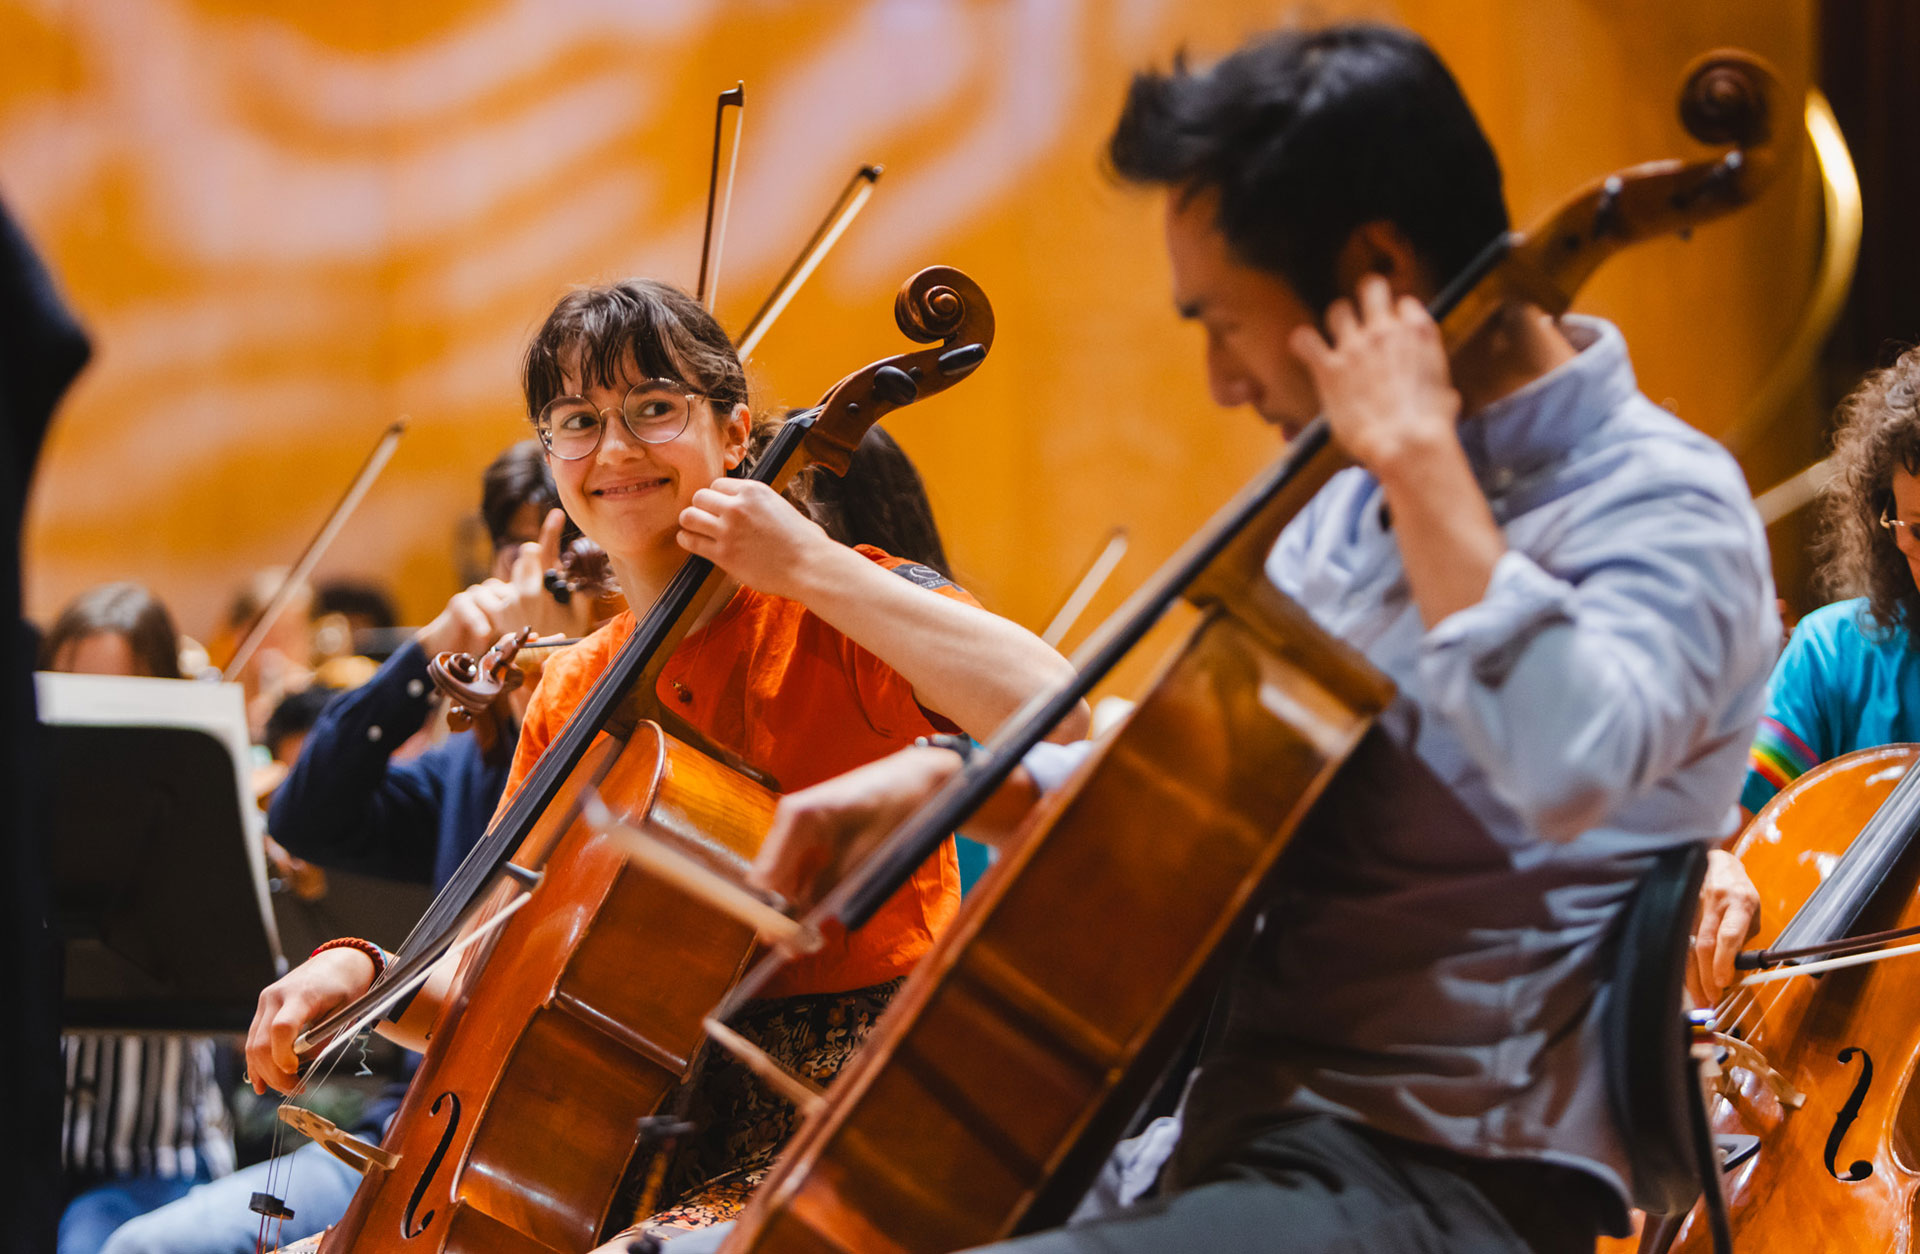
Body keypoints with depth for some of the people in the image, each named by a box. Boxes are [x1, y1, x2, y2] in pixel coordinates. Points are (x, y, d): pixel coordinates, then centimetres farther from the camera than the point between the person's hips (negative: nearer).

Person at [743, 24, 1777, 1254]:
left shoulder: (1667, 504, -12)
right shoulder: (1353, 514, 12)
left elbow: (1567, 764, -35)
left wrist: (1422, 454, -25)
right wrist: (950, 780, 10)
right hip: (1237, 1137, 9)